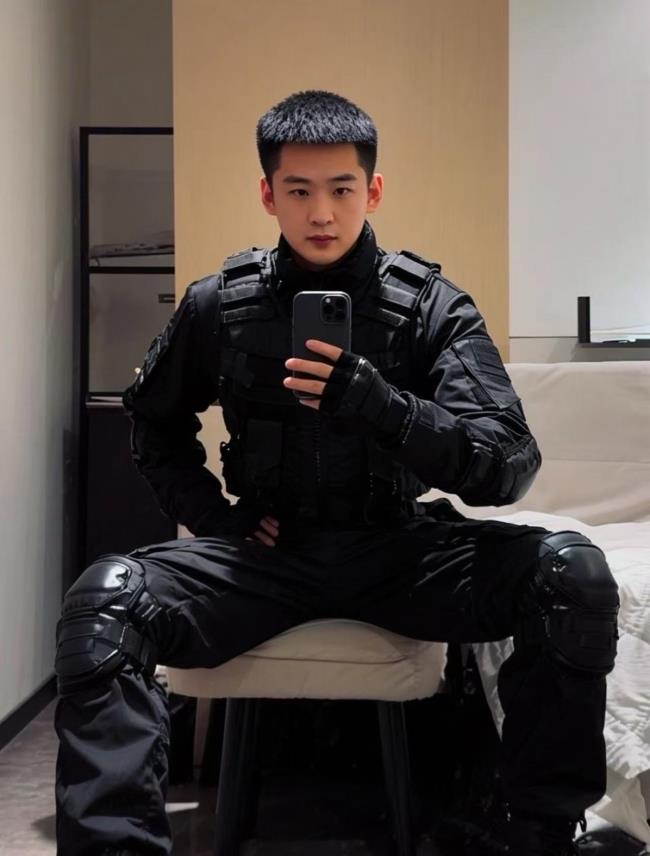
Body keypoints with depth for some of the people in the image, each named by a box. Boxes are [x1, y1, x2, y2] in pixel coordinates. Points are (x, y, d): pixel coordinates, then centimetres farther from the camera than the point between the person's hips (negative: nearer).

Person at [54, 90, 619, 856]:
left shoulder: (431, 306, -4)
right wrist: (210, 514, 0)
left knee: (573, 574, -26)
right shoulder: (219, 304, 1)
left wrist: (377, 405, -29)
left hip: (397, 548, 0)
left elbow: (508, 467, -14)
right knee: (102, 601, -28)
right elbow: (156, 426, 18)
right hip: (270, 550, 1)